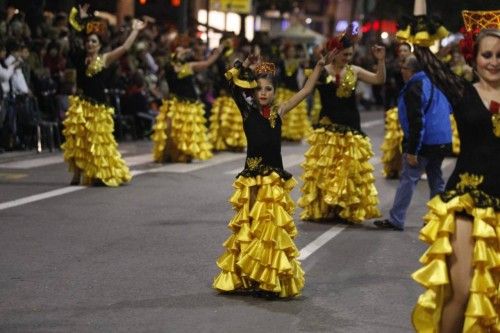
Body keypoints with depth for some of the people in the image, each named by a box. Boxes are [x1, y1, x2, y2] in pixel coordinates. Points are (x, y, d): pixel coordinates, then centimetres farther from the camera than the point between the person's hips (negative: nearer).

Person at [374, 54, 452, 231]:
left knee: (408, 179, -5)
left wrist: (412, 150, -19)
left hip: (424, 142, -9)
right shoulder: (434, 84, 11)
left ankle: (396, 220, -3)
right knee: (436, 179, 16)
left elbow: (416, 122, -21)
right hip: (442, 141, 9)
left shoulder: (414, 89, -16)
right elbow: (449, 109, 20)